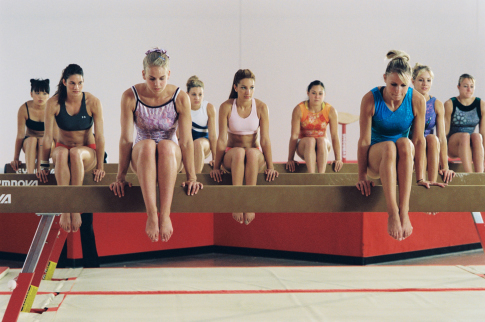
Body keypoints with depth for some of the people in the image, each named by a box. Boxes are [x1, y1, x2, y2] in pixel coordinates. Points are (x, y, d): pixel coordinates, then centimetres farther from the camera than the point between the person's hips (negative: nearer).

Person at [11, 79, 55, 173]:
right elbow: (20, 135, -10)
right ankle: (29, 174, -46)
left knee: (42, 141, -34)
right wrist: (16, 158, -10)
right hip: (29, 143, 1)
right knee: (32, 139, -34)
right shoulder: (24, 109, -12)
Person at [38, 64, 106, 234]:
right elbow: (48, 135, -5)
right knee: (62, 153, -37)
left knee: (76, 153, -37)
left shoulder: (93, 102, -12)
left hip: (87, 152, -1)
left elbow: (100, 136, -10)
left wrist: (100, 166, -10)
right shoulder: (54, 103, -10)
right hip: (63, 148, 1)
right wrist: (44, 164, -1)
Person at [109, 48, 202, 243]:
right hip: (142, 156, 0)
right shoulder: (130, 97, -11)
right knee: (147, 145, -36)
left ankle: (165, 213, -42)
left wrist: (191, 177, -12)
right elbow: (125, 139, -10)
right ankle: (151, 214, -46)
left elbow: (186, 141, -12)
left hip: (171, 156, 0)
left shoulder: (180, 98, -12)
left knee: (166, 145, -36)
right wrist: (120, 177, -11)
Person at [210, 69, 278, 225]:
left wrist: (270, 167, -9)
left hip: (256, 155, 1)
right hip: (231, 154, 0)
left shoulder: (261, 107, -5)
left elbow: (265, 139, -6)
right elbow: (222, 139, -7)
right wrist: (216, 167, -9)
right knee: (239, 152, -37)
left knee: (252, 153, -37)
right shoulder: (226, 107, -7)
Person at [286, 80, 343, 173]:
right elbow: (294, 135, -13)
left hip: (323, 145, 1)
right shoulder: (299, 110, -12)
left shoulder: (330, 110, -8)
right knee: (310, 140, -34)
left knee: (321, 140, -33)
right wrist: (290, 159, -16)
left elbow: (335, 136, -10)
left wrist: (338, 159, -15)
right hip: (304, 146, -1)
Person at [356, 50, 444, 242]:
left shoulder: (417, 101, -11)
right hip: (375, 157, -1)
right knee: (389, 147, -36)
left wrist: (420, 177, -5)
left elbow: (419, 140, -7)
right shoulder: (370, 100, -16)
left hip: (402, 159, 1)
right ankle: (392, 213, -44)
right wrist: (362, 176, -12)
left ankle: (404, 212, -41)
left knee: (405, 144, -35)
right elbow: (364, 140, -13)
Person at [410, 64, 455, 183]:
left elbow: (442, 137, -2)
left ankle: (432, 183, -32)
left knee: (432, 139, -31)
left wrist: (445, 166, -11)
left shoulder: (437, 105, 4)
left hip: (430, 149, 2)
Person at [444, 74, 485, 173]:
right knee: (465, 136, -34)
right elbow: (445, 131, -5)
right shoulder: (450, 104, -3)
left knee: (477, 136, -31)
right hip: (452, 144, -2)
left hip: (471, 145, 2)